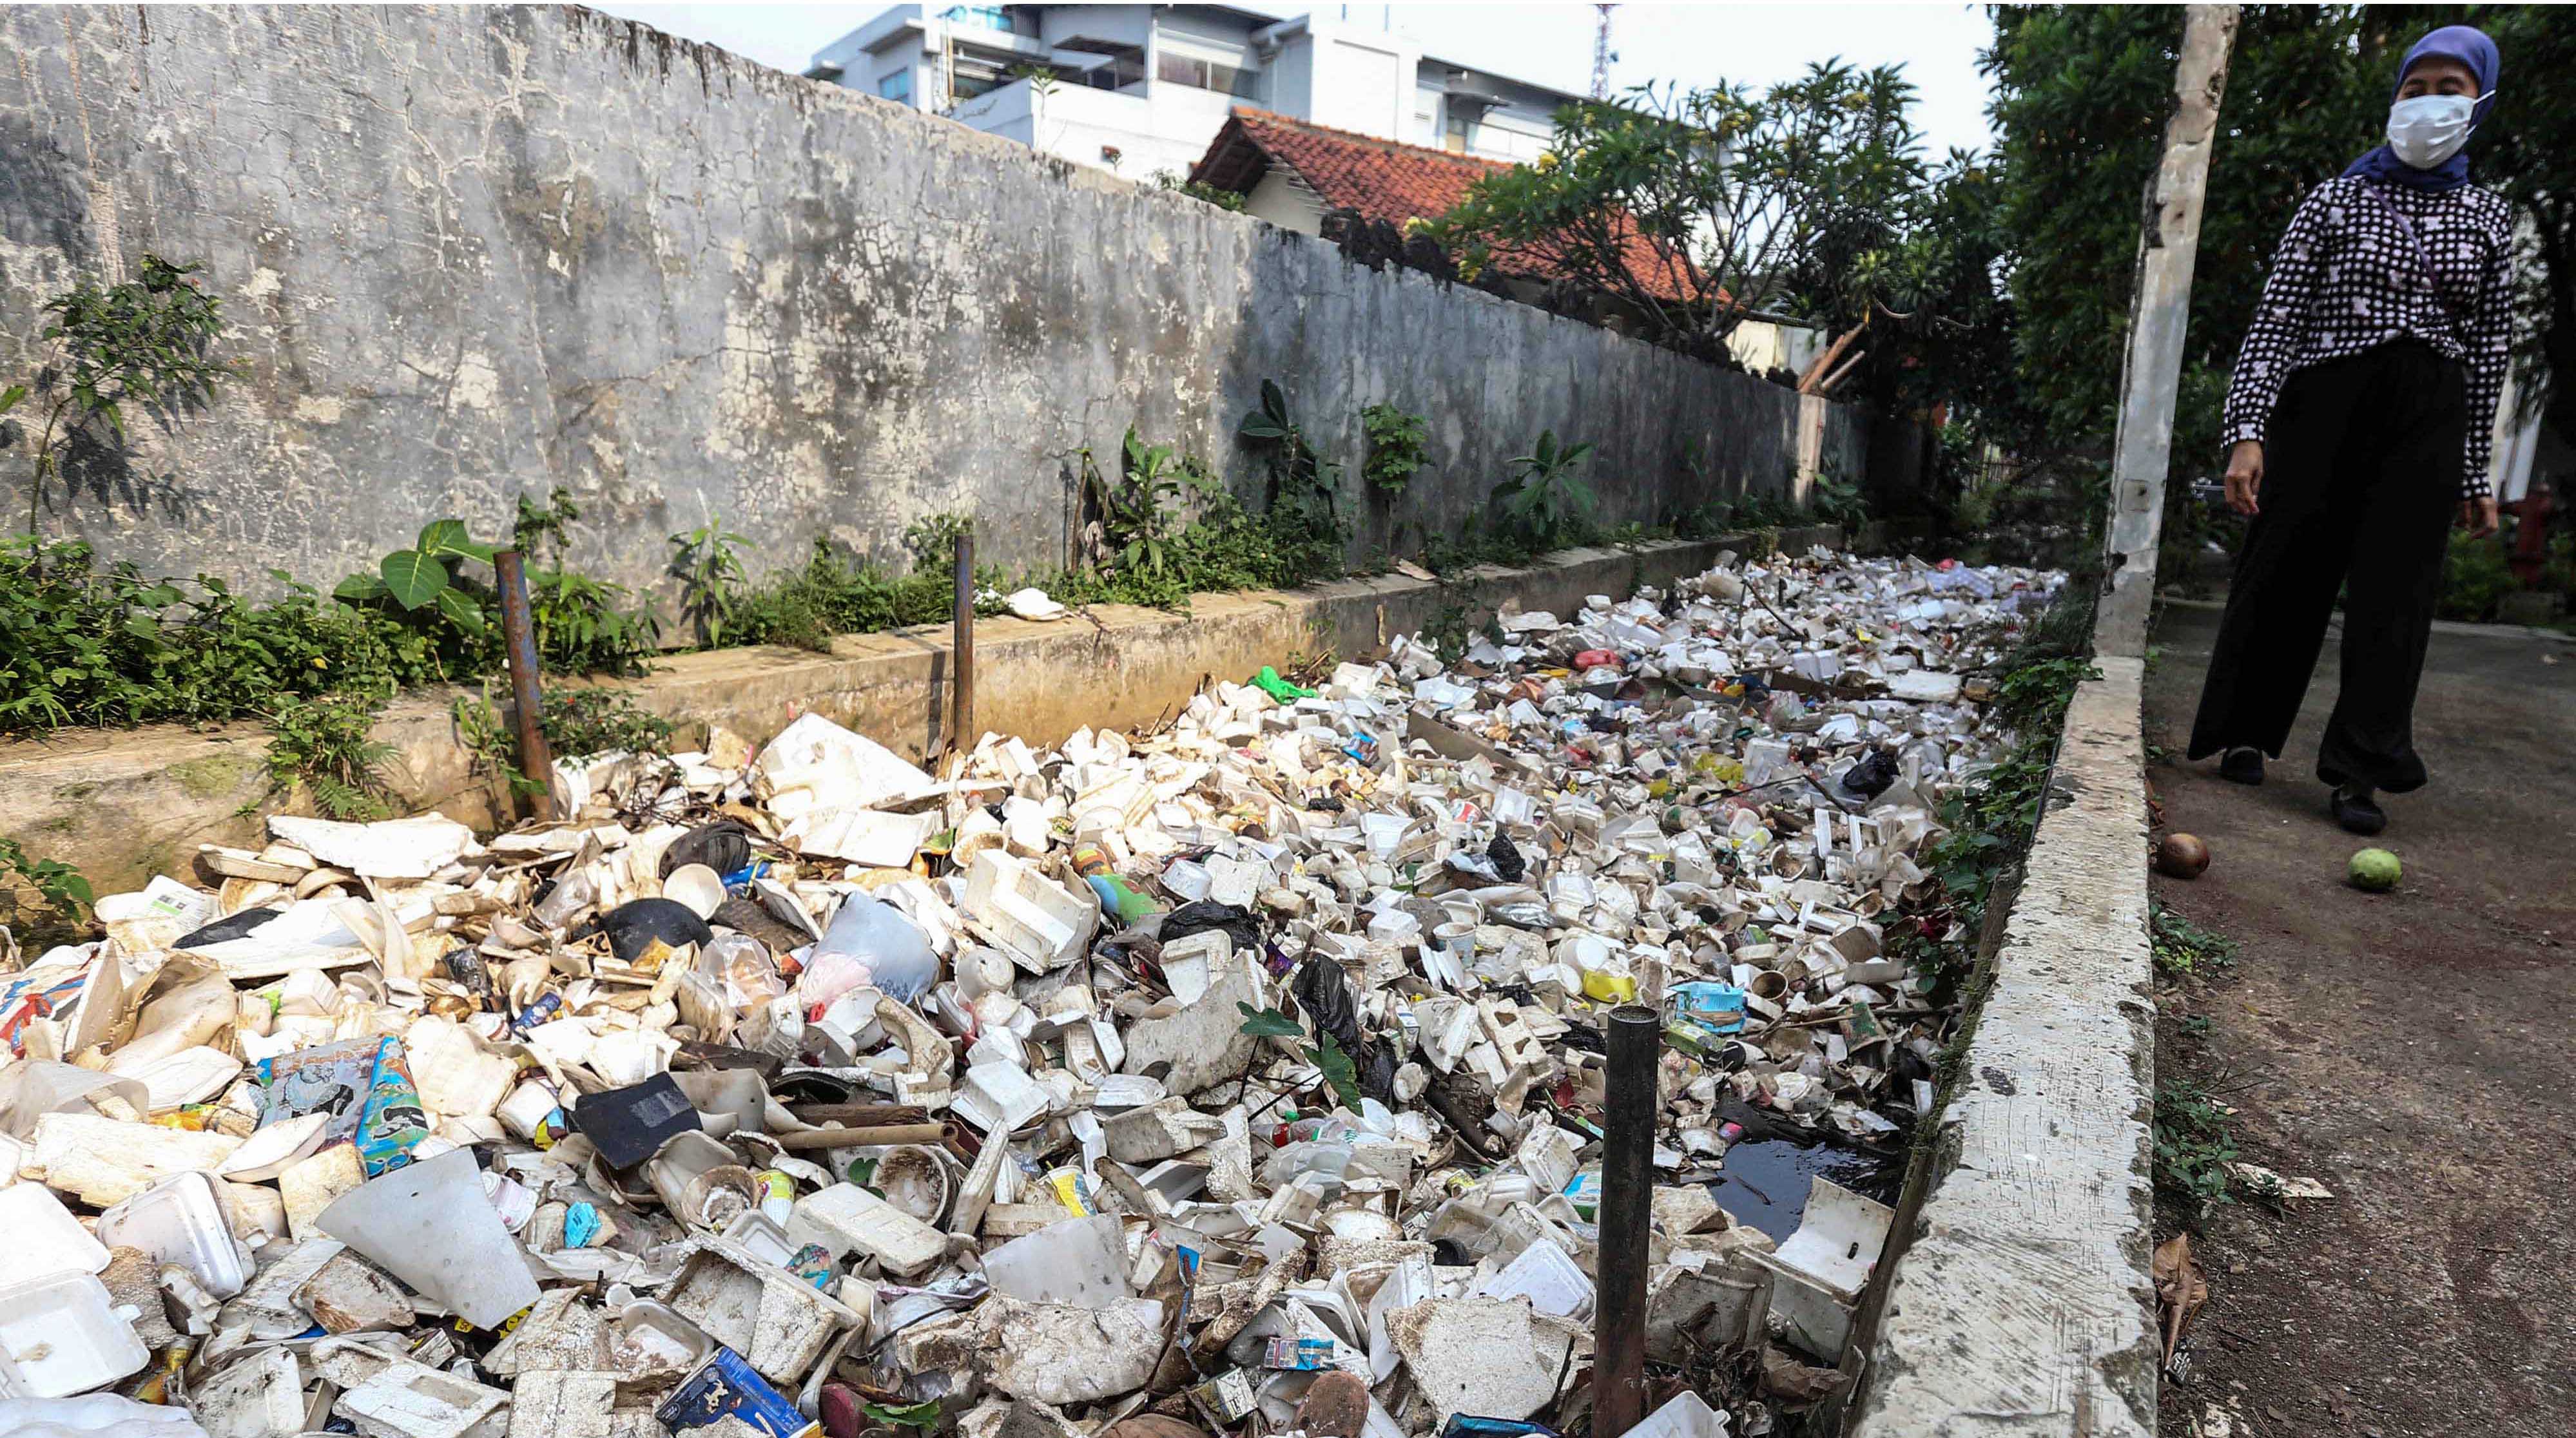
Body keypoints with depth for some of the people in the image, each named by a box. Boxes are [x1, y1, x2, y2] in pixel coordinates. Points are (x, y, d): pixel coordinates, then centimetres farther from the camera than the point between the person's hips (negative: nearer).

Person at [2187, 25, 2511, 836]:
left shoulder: (2487, 219, 13)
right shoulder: (2336, 201, 4)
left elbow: (2488, 349, 13)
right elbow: (2275, 322, -4)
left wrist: (2476, 474, 10)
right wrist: (2247, 430, -16)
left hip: (2427, 423, 2)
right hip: (2323, 409, -2)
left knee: (2396, 595, -3)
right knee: (2286, 578, 1)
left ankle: (2359, 771, 0)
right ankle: (2247, 735, 19)